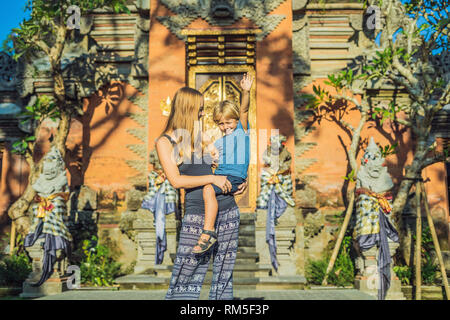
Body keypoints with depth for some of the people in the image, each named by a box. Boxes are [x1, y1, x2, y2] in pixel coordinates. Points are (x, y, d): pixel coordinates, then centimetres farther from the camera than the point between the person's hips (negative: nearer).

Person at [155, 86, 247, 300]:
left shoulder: (202, 134, 14)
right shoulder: (165, 141, -1)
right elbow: (176, 180, -11)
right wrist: (212, 179, -15)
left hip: (228, 208, 5)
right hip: (197, 213, -5)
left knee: (224, 274, 9)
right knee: (186, 275, 0)